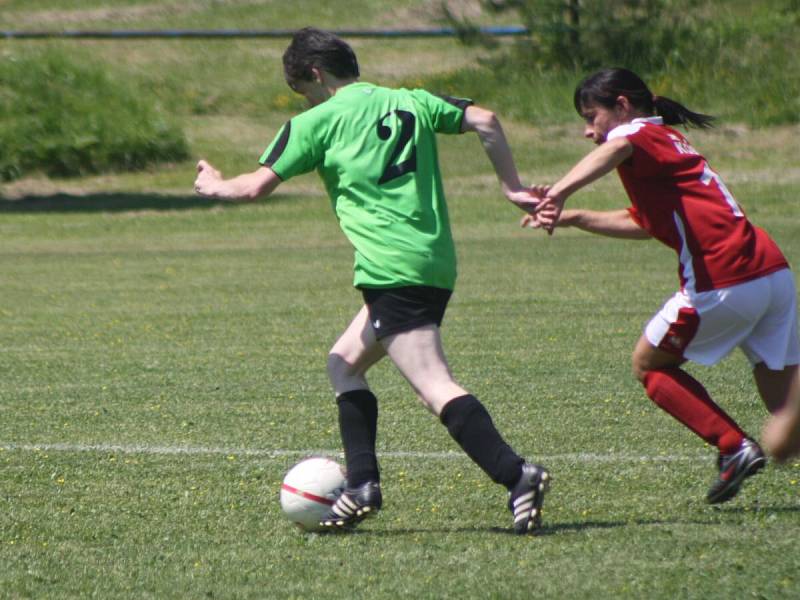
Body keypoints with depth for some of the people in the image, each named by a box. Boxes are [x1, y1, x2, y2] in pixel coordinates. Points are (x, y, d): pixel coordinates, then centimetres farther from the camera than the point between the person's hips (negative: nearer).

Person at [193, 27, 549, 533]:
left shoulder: (317, 122, 3)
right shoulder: (411, 102, 17)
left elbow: (256, 187, 5)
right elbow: (484, 121, 5)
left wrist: (215, 186, 25)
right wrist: (513, 187, 9)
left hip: (392, 269, -8)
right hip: (437, 265, 8)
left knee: (436, 387, -16)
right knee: (345, 362, 22)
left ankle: (516, 475, -33)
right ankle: (363, 486, 14)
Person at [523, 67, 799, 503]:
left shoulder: (642, 132, -1)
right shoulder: (670, 142, 27)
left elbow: (618, 148, -27)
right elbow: (643, 223, 38)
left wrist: (561, 191, -40)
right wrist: (572, 218, 31)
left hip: (724, 283, -9)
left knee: (648, 364, 15)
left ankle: (733, 447, 3)